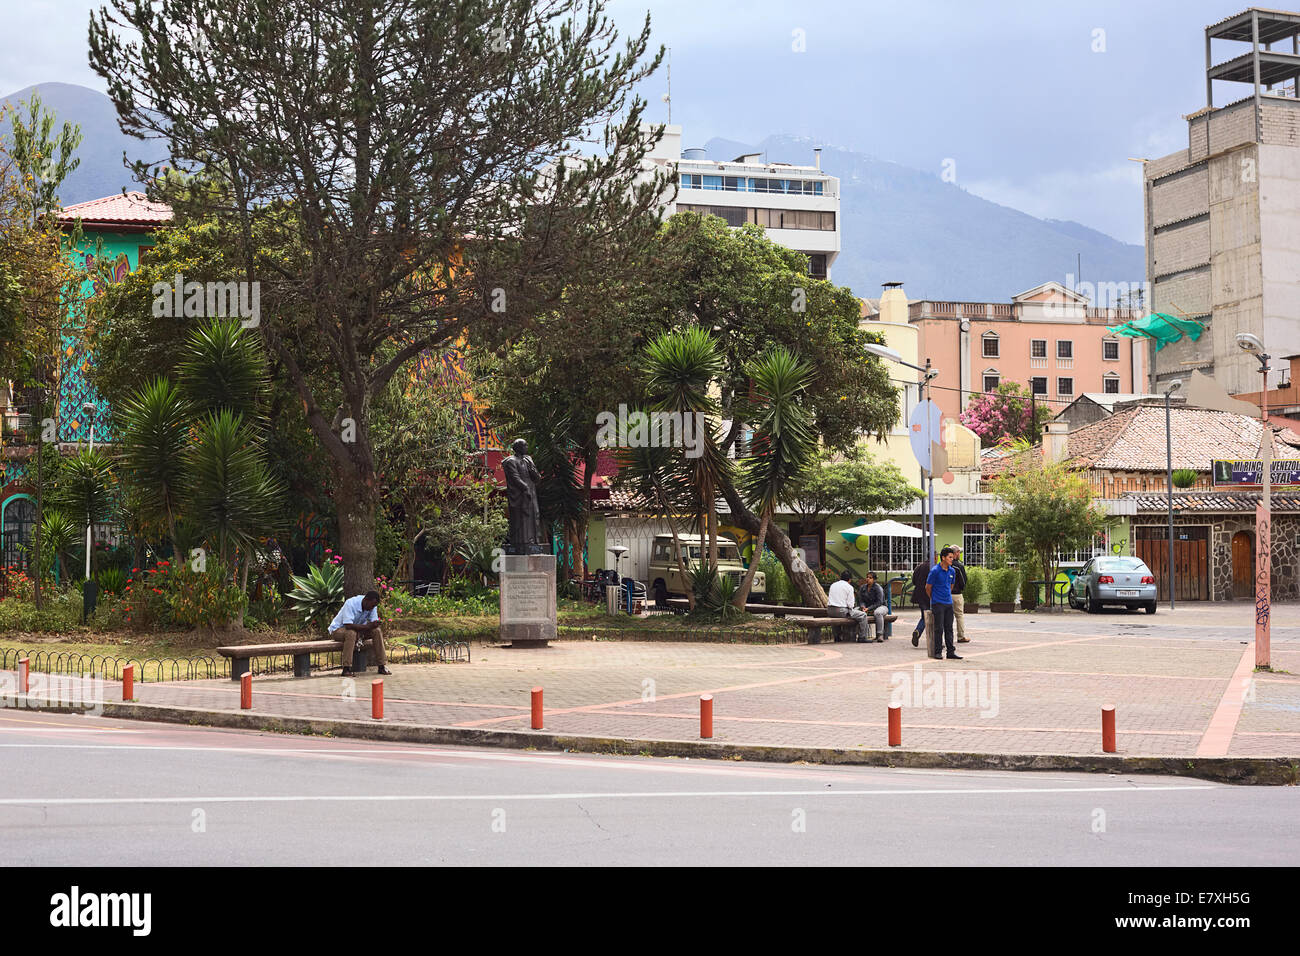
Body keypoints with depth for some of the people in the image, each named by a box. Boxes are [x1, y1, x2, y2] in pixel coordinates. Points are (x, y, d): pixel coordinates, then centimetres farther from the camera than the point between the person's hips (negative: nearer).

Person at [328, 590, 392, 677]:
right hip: (338, 629, -6)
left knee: (377, 631, -16)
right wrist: (368, 626, -41)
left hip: (358, 629, 6)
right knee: (351, 633, -38)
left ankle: (383, 665, -12)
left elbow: (374, 622, -10)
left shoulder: (373, 606, -10)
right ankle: (346, 669, -37)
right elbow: (348, 625, -39)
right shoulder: (351, 604, -30)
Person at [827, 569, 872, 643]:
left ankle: (837, 637, 39)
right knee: (863, 615, 4)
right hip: (841, 611, -7)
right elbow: (850, 605, -11)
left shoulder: (833, 585, 12)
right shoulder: (849, 587, -5)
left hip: (830, 611, 7)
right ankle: (862, 637, 5)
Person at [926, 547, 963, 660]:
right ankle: (938, 652, 1)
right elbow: (928, 588, -2)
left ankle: (951, 652, 9)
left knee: (949, 628, 7)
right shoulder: (935, 571, -11)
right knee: (939, 629, -5)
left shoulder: (952, 571, 8)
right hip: (937, 604, -6)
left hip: (949, 603, 6)